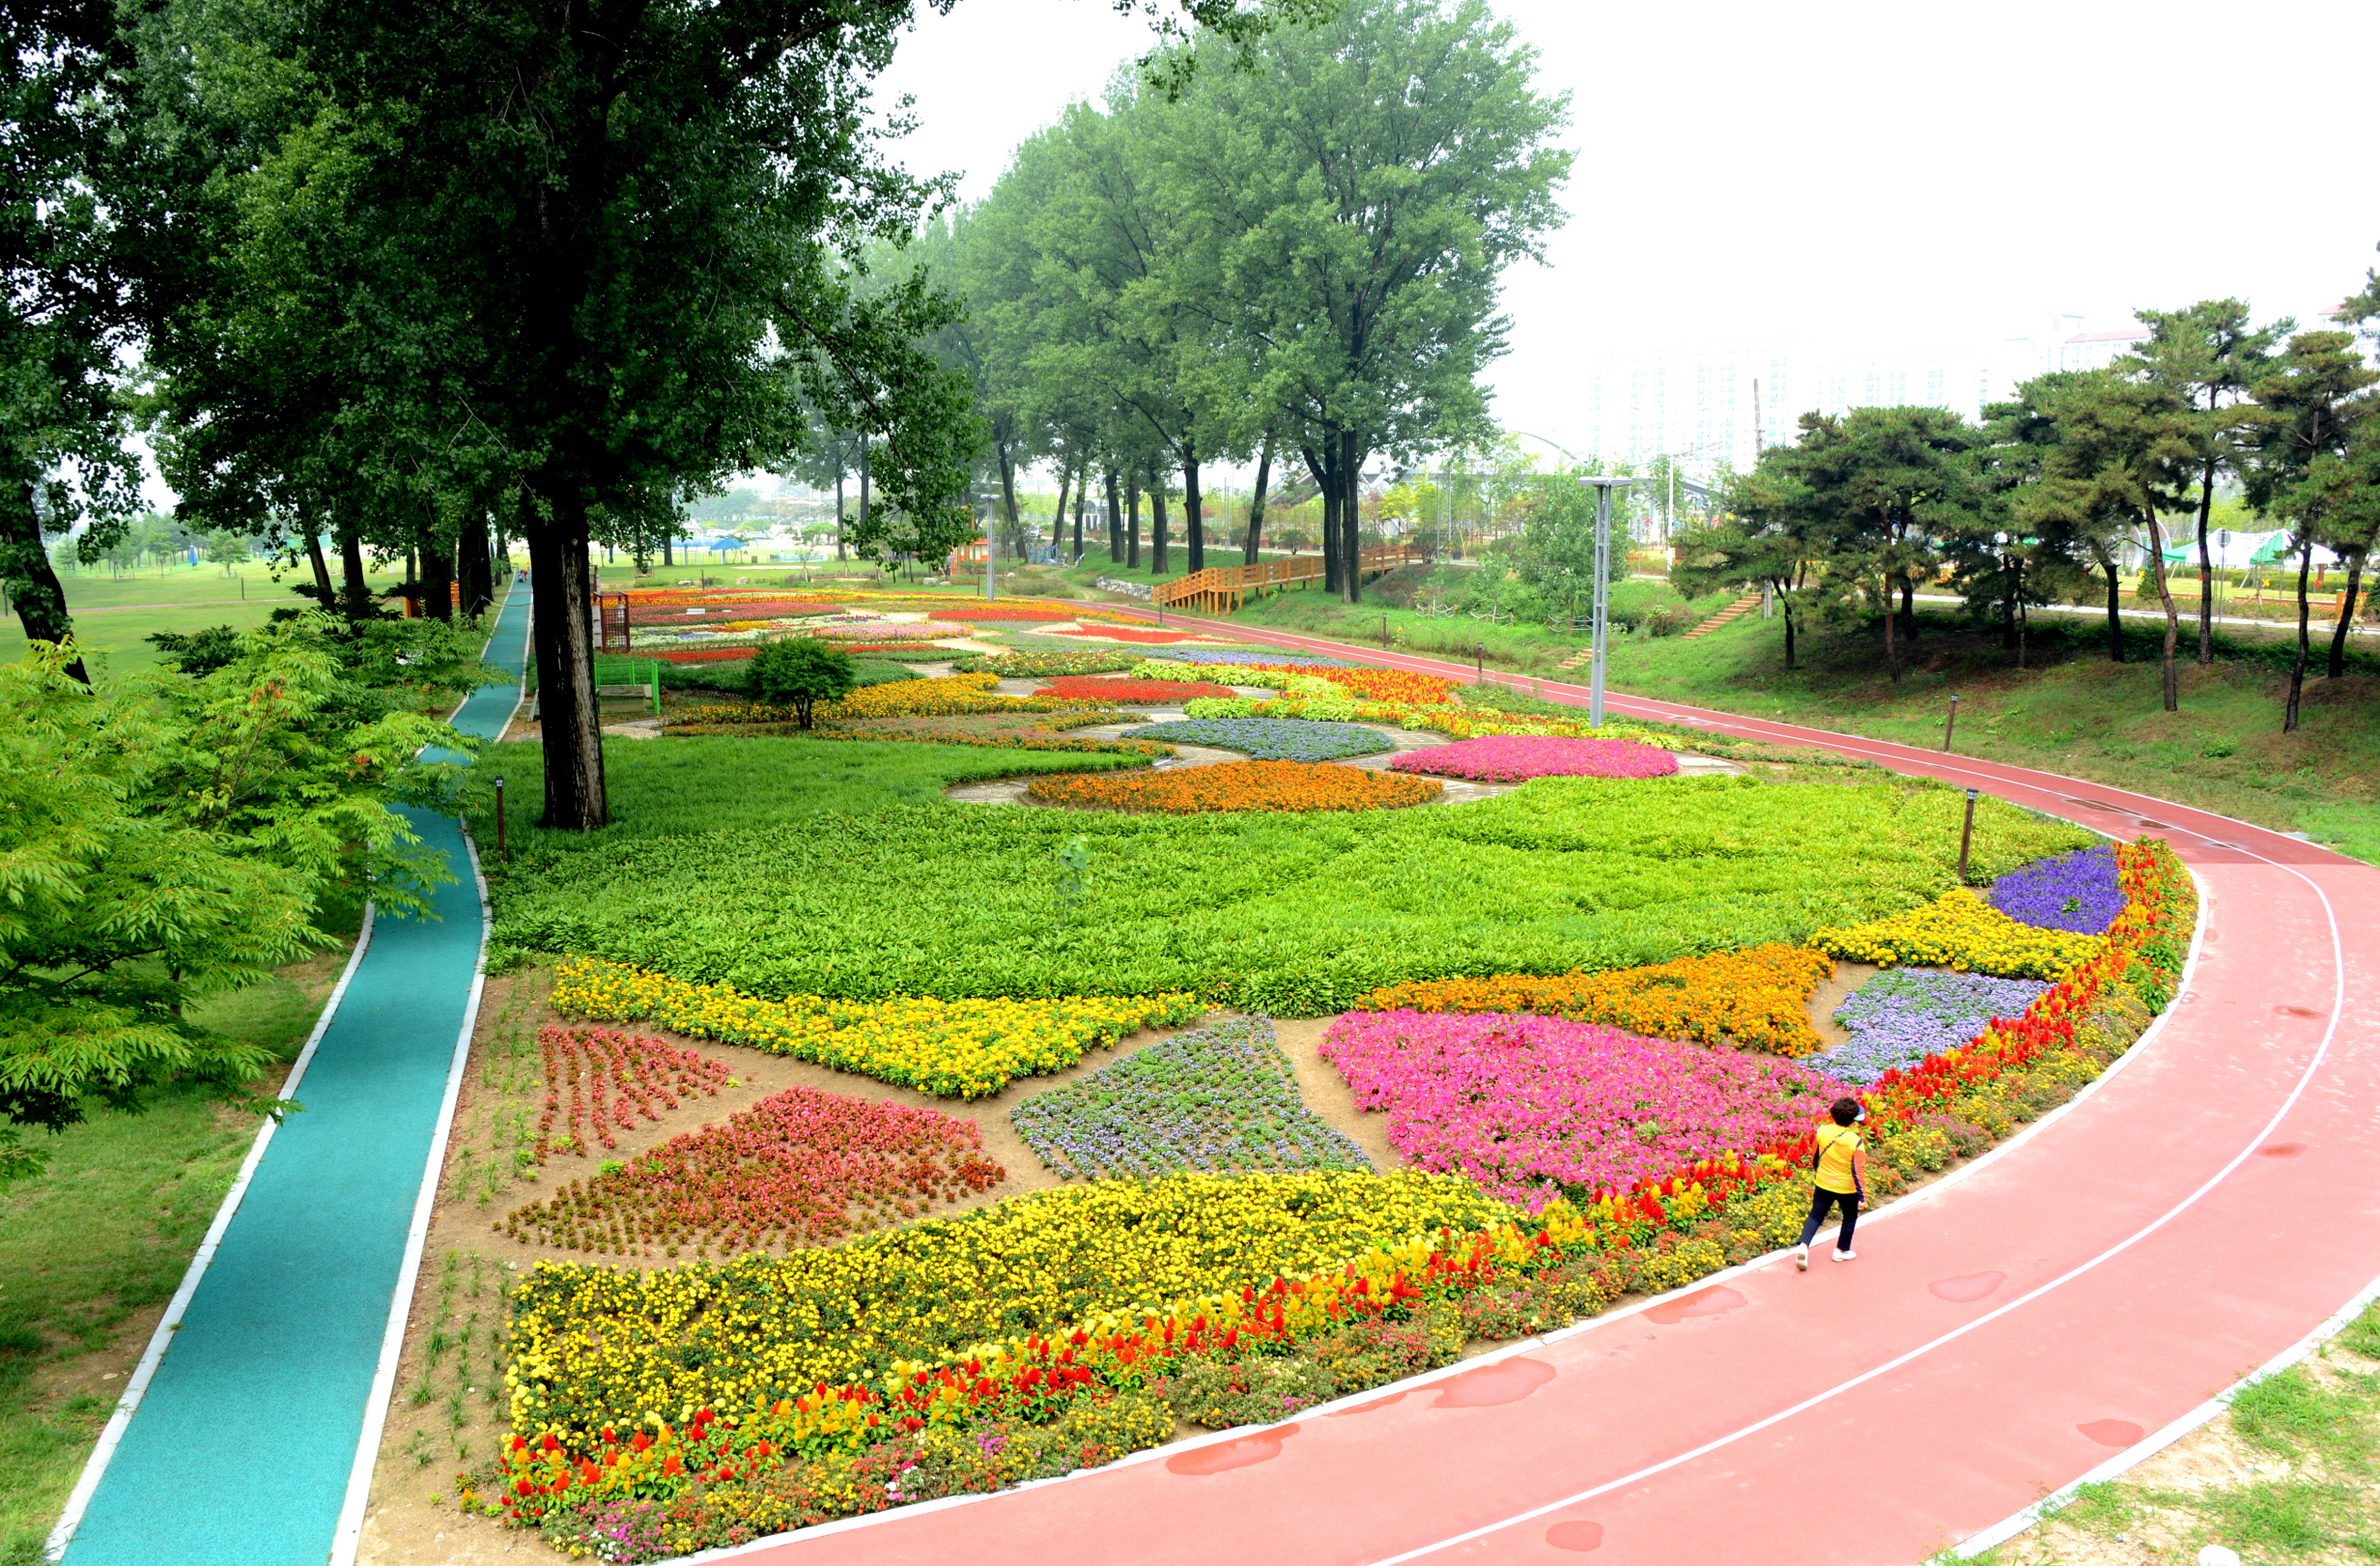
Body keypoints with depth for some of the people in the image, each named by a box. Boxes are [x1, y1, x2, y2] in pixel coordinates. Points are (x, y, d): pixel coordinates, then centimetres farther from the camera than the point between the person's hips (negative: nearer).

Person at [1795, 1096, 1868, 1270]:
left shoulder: (1823, 1131, -13)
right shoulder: (1856, 1142, -25)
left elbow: (1815, 1157, 2)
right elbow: (1858, 1171, -21)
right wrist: (1862, 1194, -10)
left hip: (1824, 1184, 3)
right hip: (1846, 1188, -3)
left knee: (1816, 1216, 13)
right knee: (1850, 1217, 23)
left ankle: (1803, 1246, -6)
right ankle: (1842, 1250, 33)